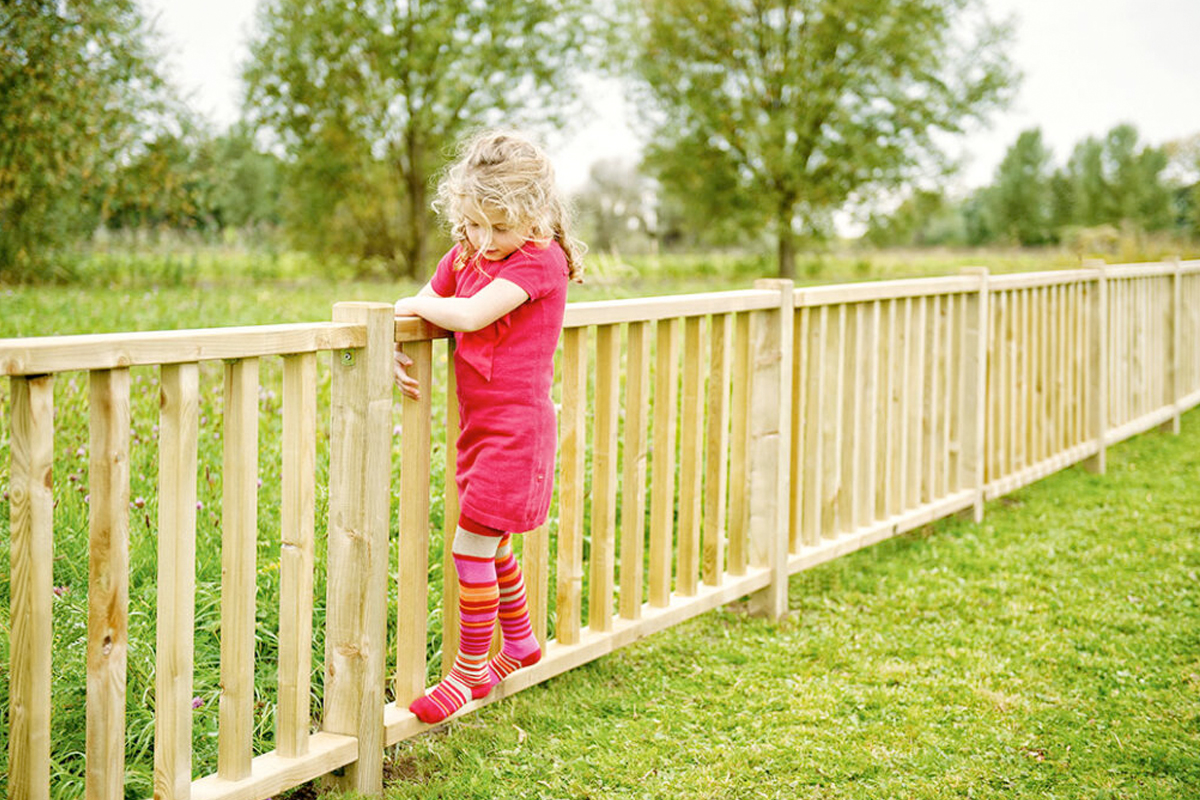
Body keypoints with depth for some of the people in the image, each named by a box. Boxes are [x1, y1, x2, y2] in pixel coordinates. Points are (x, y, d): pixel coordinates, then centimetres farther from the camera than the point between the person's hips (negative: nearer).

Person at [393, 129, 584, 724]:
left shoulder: (542, 259, -15)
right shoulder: (464, 254, 8)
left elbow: (471, 315, -25)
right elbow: (415, 311, 10)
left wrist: (419, 304, -9)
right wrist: (392, 347, -11)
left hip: (516, 429, -8)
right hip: (478, 425, 8)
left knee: (471, 548, -7)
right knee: (491, 545, 20)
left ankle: (471, 670, 5)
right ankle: (520, 643, 38)